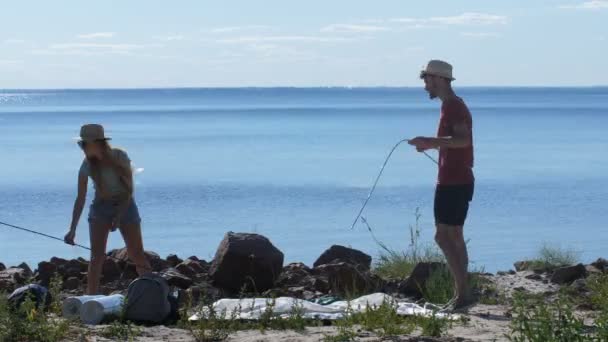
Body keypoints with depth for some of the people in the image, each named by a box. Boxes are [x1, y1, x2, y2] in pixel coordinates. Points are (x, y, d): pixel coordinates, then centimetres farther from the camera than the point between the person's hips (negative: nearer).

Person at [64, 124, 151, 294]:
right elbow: (80, 199, -6)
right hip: (100, 207, 2)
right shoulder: (87, 165, -10)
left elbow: (129, 190, -13)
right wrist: (72, 229, -10)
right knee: (96, 255, -10)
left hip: (125, 205, -2)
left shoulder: (120, 157, -16)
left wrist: (118, 217, -21)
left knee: (137, 255, -4)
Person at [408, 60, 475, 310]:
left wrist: (430, 141, -31)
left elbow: (463, 140, -29)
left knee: (444, 236, -12)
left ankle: (462, 292, -15)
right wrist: (430, 144, 19)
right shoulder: (452, 106, 17)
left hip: (454, 182, -11)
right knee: (454, 237, 11)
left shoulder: (454, 107, -14)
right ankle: (461, 293, 13)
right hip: (456, 180, 11)